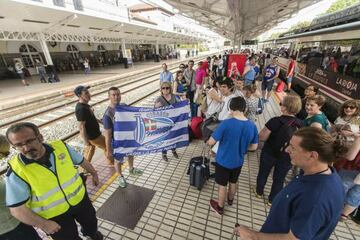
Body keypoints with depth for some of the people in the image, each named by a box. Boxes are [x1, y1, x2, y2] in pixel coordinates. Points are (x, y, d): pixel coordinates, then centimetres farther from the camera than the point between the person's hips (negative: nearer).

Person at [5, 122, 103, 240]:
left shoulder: (60, 146, -18)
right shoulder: (16, 172, -24)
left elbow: (82, 161, -1)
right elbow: (17, 209, -18)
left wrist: (94, 173, 13)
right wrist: (44, 224, -14)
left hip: (80, 199, 3)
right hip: (54, 215, -3)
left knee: (91, 223, 29)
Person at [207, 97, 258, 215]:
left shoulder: (226, 123, -28)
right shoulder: (252, 126, -12)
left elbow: (211, 142, -22)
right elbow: (254, 147, 0)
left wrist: (207, 142, 1)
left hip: (223, 161, -4)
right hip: (238, 161, 5)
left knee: (222, 185, 16)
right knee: (233, 182, 28)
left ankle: (220, 207, 38)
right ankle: (230, 199, 55)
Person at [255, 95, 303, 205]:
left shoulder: (275, 121, -26)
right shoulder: (300, 124, -11)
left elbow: (262, 138, -22)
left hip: (269, 154, -3)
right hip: (286, 158, 3)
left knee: (263, 173, 21)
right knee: (279, 179, 21)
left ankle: (259, 193, 44)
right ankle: (272, 200, 39)